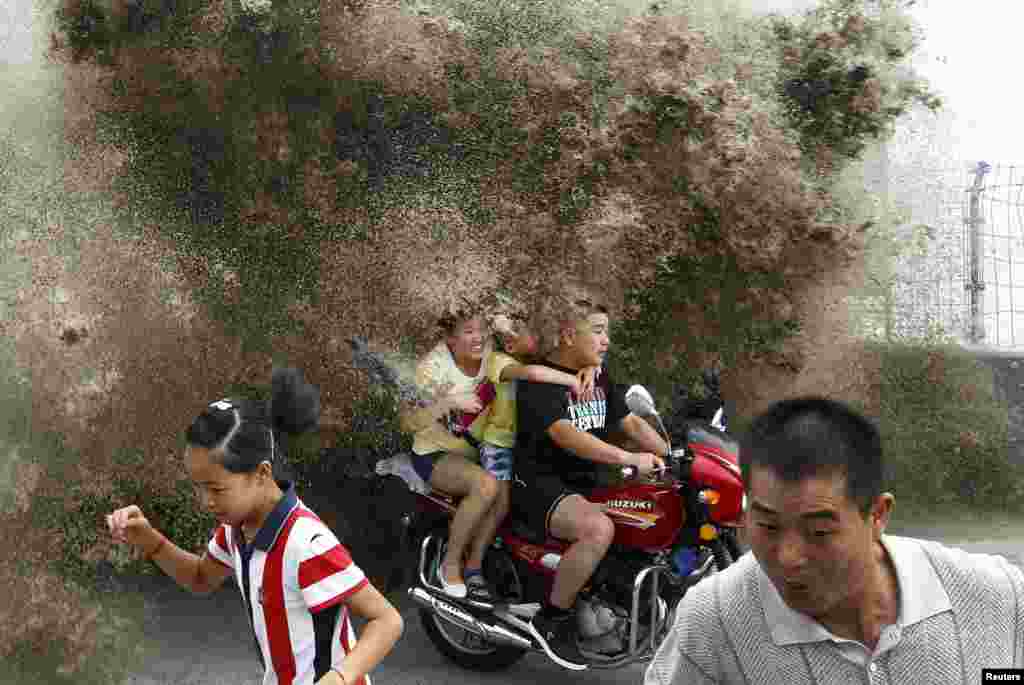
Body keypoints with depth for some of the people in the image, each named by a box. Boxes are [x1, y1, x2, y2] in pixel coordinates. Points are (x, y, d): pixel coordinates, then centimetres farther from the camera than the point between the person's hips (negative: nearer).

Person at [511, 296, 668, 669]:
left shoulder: (599, 378, 14)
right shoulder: (539, 378, -14)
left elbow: (630, 422, 15)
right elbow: (563, 434, -27)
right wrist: (628, 458, -36)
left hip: (587, 484, 9)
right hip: (541, 484, -9)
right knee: (598, 528, -35)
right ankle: (551, 619, -20)